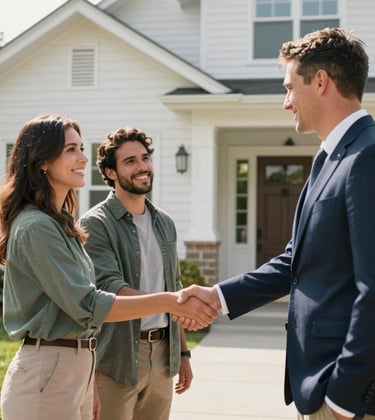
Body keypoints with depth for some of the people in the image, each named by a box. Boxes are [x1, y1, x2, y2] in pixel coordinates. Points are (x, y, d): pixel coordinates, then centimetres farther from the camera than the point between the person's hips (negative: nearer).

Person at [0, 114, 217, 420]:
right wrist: (170, 302, -22)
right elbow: (87, 305, -20)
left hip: (78, 368, 9)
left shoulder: (59, 222, 13)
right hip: (47, 373, -9)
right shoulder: (36, 227, -17)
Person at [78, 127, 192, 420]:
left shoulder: (165, 223, 12)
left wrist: (183, 352, 16)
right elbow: (109, 288, -20)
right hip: (117, 361, -6)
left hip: (162, 354, 6)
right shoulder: (96, 224, -9)